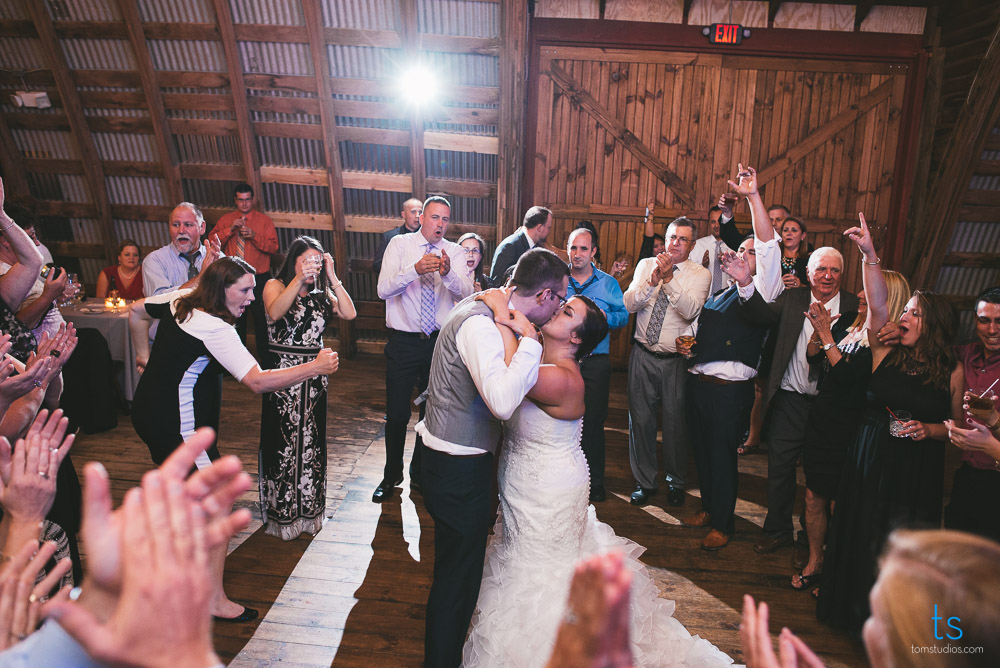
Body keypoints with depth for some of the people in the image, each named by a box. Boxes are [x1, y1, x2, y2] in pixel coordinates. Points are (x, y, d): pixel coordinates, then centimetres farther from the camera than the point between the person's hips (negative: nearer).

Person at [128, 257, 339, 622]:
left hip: (149, 411, 10)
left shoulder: (182, 299, 1)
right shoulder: (215, 329, -27)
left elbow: (136, 310, 19)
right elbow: (258, 381, -34)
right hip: (177, 427, -10)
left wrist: (144, 355, 26)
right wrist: (315, 367, -30)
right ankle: (215, 600, 7)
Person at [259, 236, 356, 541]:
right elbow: (275, 313, -23)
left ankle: (308, 510, 27)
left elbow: (350, 313, -8)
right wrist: (299, 279, -28)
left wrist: (331, 277, -10)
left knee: (311, 443, 11)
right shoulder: (275, 285, -1)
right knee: (282, 444, 4)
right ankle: (281, 513, 20)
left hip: (313, 378, 4)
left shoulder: (321, 294, 9)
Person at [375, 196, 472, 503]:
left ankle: (421, 474, 35)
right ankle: (391, 476, 28)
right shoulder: (399, 244, -2)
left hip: (439, 341, 2)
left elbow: (465, 292, -14)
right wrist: (415, 270, -29)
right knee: (397, 413, 6)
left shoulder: (455, 252, 1)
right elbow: (383, 289, -14)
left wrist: (448, 273, -34)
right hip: (403, 341, -1)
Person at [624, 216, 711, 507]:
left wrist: (669, 279, -26)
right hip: (643, 355, 2)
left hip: (676, 359, -1)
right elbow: (628, 304, -7)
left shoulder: (700, 274, -2)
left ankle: (676, 481, 33)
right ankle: (644, 481, 28)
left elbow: (691, 311, -19)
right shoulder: (646, 265, 5)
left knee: (676, 422, 10)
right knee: (640, 420, 9)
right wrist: (652, 280, -21)